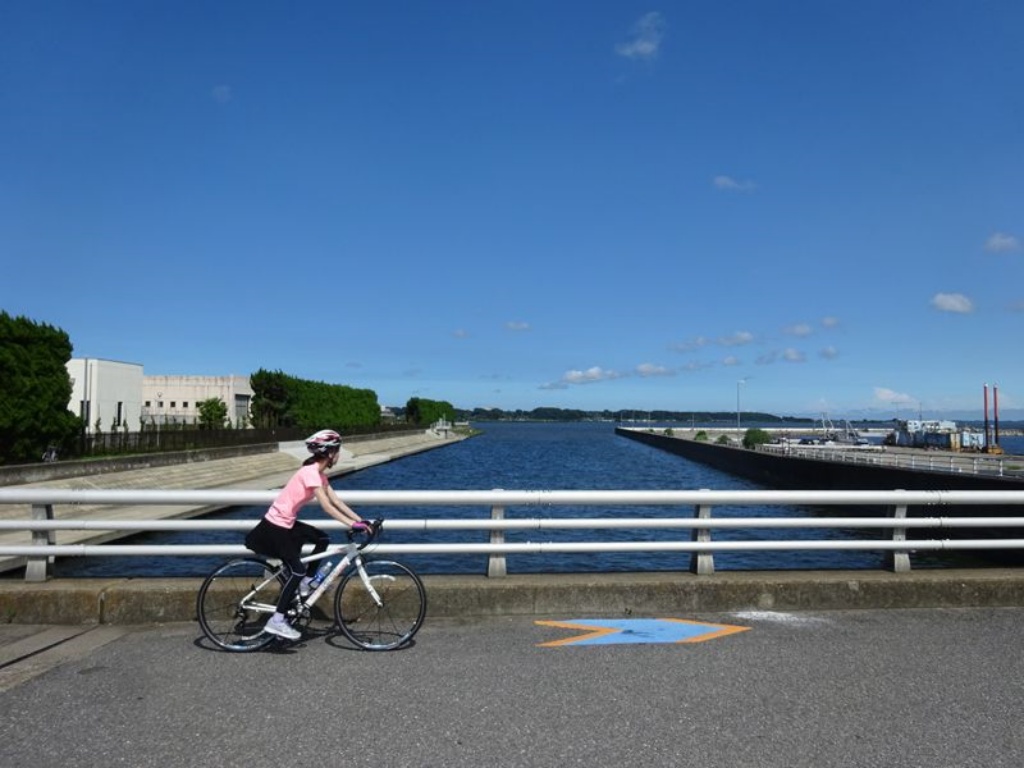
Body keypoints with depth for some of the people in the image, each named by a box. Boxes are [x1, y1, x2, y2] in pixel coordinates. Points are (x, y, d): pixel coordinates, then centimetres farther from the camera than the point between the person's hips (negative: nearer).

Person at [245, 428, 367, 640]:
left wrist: (360, 520, -1)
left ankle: (306, 583, 20)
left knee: (323, 539, 8)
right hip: (275, 526, -9)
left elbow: (337, 501, 6)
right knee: (297, 570, -10)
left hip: (287, 522, 9)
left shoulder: (318, 473, 6)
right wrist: (353, 524, -29)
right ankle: (276, 621, -3)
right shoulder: (310, 472, -22)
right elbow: (327, 507, -27)